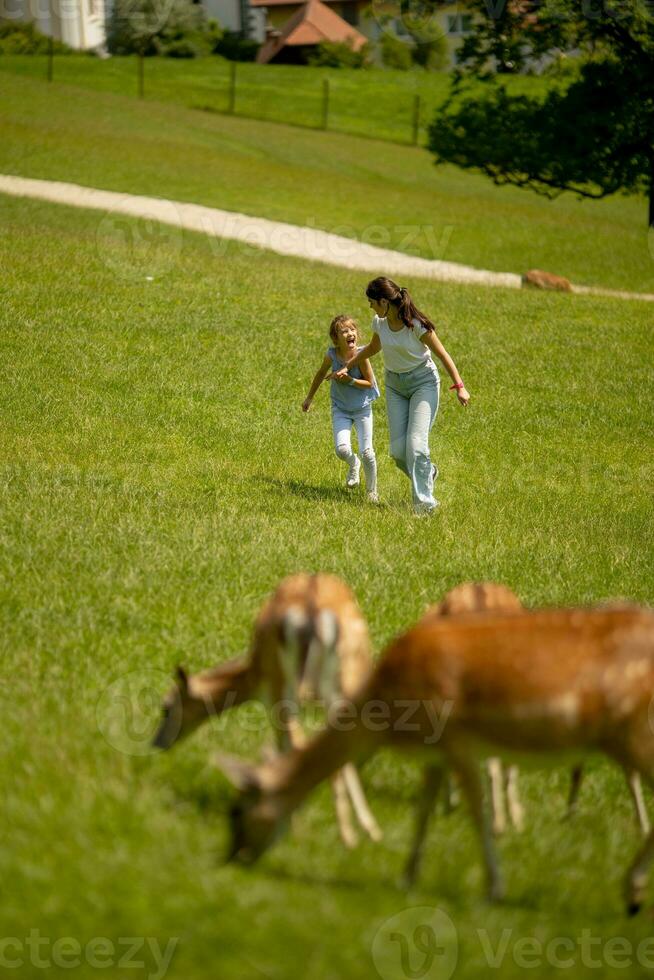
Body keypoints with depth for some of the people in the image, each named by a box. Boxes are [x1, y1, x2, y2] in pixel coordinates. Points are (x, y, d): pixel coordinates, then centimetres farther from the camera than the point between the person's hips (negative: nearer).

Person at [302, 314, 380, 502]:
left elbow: (370, 383, -11)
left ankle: (372, 491, 20)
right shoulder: (332, 355, -15)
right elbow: (321, 374, 6)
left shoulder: (361, 355, -21)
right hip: (340, 409, 2)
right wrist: (309, 397, 17)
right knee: (342, 449, -15)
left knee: (367, 452, -6)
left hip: (362, 408, -2)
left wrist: (349, 380, -28)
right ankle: (353, 465, 23)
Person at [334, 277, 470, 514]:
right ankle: (427, 472, 27)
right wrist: (347, 367, 20)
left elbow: (442, 355, -14)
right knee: (398, 450, -4)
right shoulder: (379, 323, -5)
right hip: (394, 385, 5)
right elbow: (373, 348, 18)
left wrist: (459, 386, -16)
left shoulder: (417, 325, -22)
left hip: (423, 382, -5)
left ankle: (424, 502, -6)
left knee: (416, 444, -17)